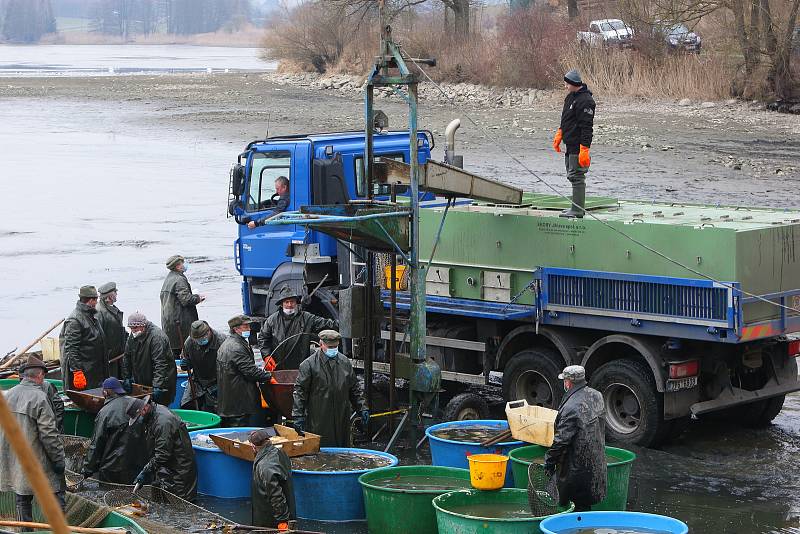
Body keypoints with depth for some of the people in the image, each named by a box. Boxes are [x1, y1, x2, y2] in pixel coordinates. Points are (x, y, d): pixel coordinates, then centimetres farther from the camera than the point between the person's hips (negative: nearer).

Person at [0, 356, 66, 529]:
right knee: (57, 492, 3)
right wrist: (59, 460, -10)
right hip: (37, 461, -7)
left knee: (23, 499, 15)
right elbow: (49, 435, -17)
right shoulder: (39, 398, -15)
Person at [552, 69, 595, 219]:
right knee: (573, 175, 13)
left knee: (576, 176, -9)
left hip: (578, 146, -10)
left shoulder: (585, 101, -17)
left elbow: (586, 127, -21)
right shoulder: (570, 97, 15)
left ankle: (578, 210, -7)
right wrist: (559, 135, 22)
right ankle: (577, 207, 20)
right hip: (570, 144, 10)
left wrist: (584, 149, -25)